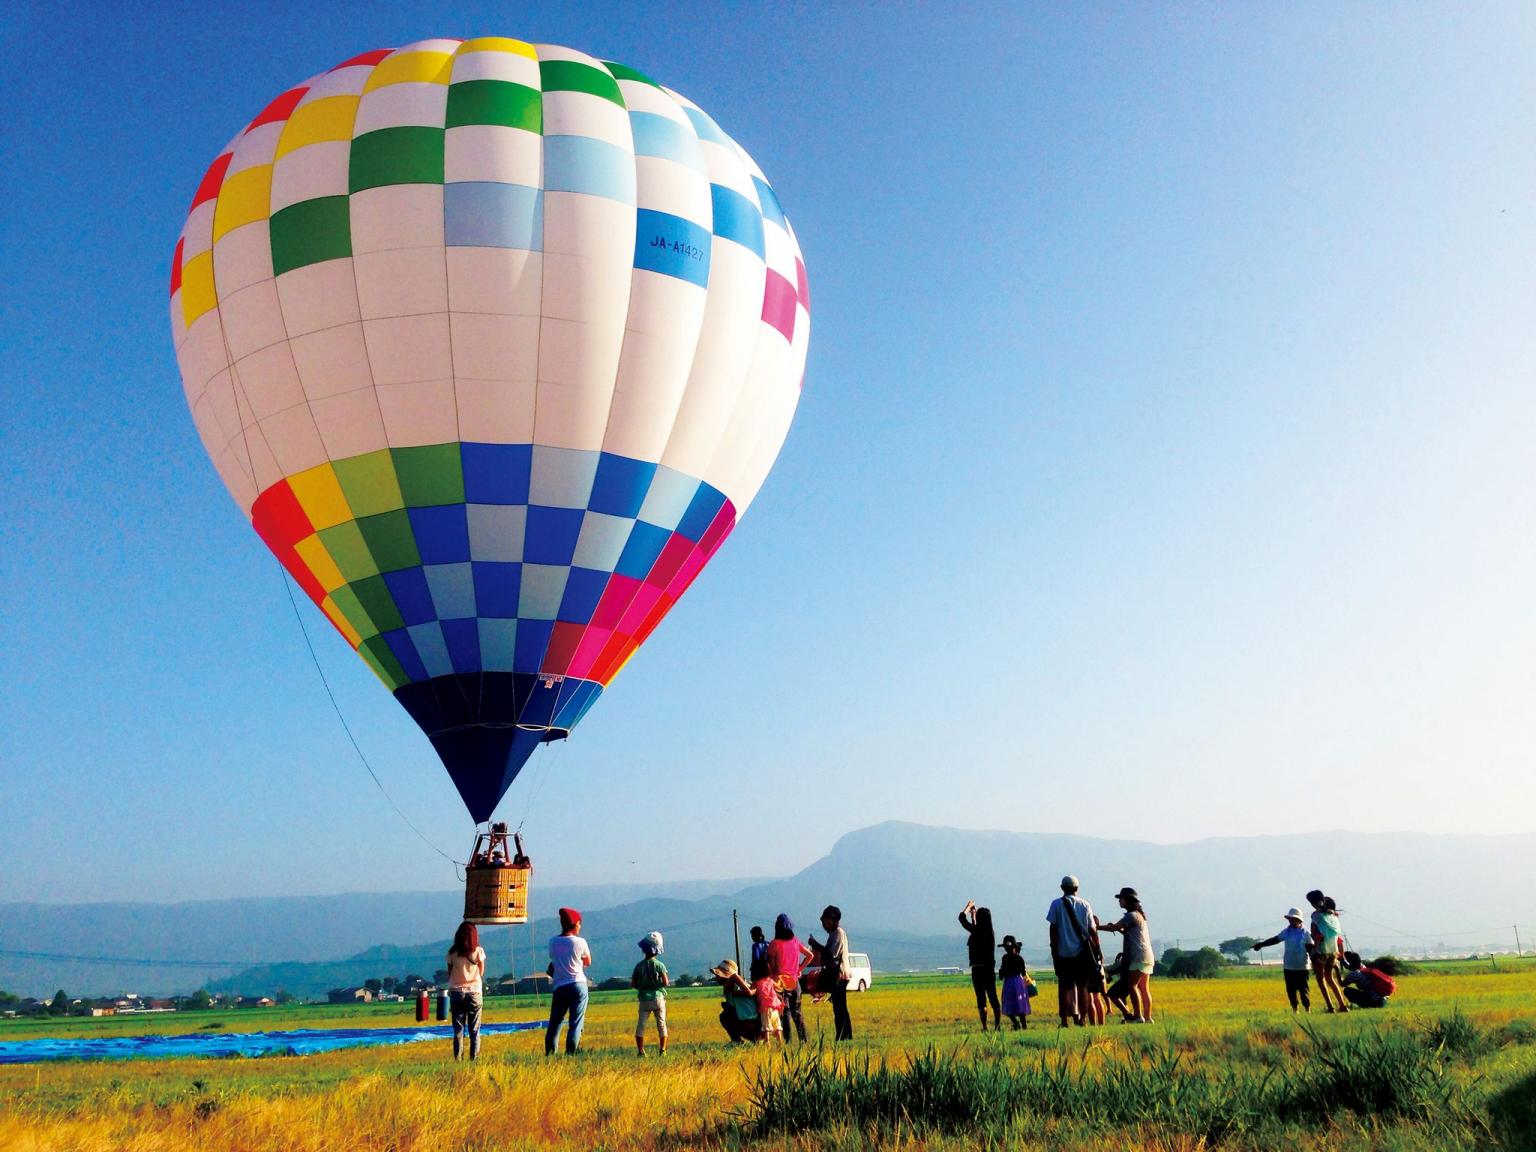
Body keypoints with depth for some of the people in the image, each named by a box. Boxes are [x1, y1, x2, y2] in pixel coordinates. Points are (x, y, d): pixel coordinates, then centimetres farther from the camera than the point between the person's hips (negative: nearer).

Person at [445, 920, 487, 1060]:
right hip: (474, 992, -1)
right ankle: (474, 1057, 1)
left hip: (456, 992, 1)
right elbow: (481, 973, 5)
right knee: (474, 1029, 6)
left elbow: (449, 974, 3)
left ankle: (457, 1058, 1)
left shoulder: (452, 953, -1)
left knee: (458, 1029, 6)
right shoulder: (478, 951, -4)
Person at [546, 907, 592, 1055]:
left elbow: (553, 960, 15)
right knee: (576, 1023, 1)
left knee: (554, 1023, 12)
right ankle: (570, 1054, -5)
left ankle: (549, 1054, 9)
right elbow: (588, 963, 7)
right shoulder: (580, 942, -6)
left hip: (559, 987, 3)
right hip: (578, 985, -3)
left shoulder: (552, 942, 4)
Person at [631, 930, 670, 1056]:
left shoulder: (639, 966, -2)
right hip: (658, 998, -1)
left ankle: (641, 1051, 3)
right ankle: (662, 1050, 5)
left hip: (644, 999, 1)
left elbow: (633, 984, 0)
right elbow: (666, 983, -12)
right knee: (661, 1024, 8)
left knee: (640, 1025, 8)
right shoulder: (659, 965, -8)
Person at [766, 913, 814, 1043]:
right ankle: (803, 1039, 14)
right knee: (797, 1011, 13)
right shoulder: (795, 942, 5)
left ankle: (788, 1040, -5)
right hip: (795, 981, 4)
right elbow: (810, 955, 12)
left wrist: (772, 977, 4)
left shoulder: (774, 944, -9)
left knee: (786, 1012, -2)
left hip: (781, 981, -4)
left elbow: (771, 966, -7)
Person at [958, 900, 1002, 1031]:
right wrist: (973, 916, 37)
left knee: (981, 999, -1)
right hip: (990, 968, 6)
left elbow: (962, 918, -1)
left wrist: (968, 907, 15)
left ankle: (984, 1027, -3)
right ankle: (998, 1025, 6)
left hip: (978, 969, -6)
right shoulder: (990, 932, 7)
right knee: (993, 997, 9)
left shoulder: (976, 931, -12)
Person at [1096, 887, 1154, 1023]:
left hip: (1139, 957, -9)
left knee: (1132, 985, -9)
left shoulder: (1132, 915, -9)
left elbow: (1113, 928, -11)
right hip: (1147, 956, 9)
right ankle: (1148, 1018, 5)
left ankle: (1138, 1016, -13)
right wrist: (1119, 929, 10)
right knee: (1144, 988, 7)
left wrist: (1097, 926, -2)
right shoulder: (1140, 915, 21)